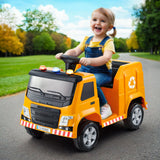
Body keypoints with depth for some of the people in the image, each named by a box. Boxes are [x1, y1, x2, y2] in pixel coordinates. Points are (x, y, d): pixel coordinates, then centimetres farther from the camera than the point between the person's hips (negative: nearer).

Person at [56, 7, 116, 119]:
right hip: (85, 69, 6)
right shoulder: (87, 40, 12)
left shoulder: (108, 41, -7)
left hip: (102, 72, -6)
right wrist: (64, 55, -13)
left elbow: (106, 58, -24)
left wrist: (90, 61, -42)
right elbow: (75, 51, 8)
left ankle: (105, 107, -15)